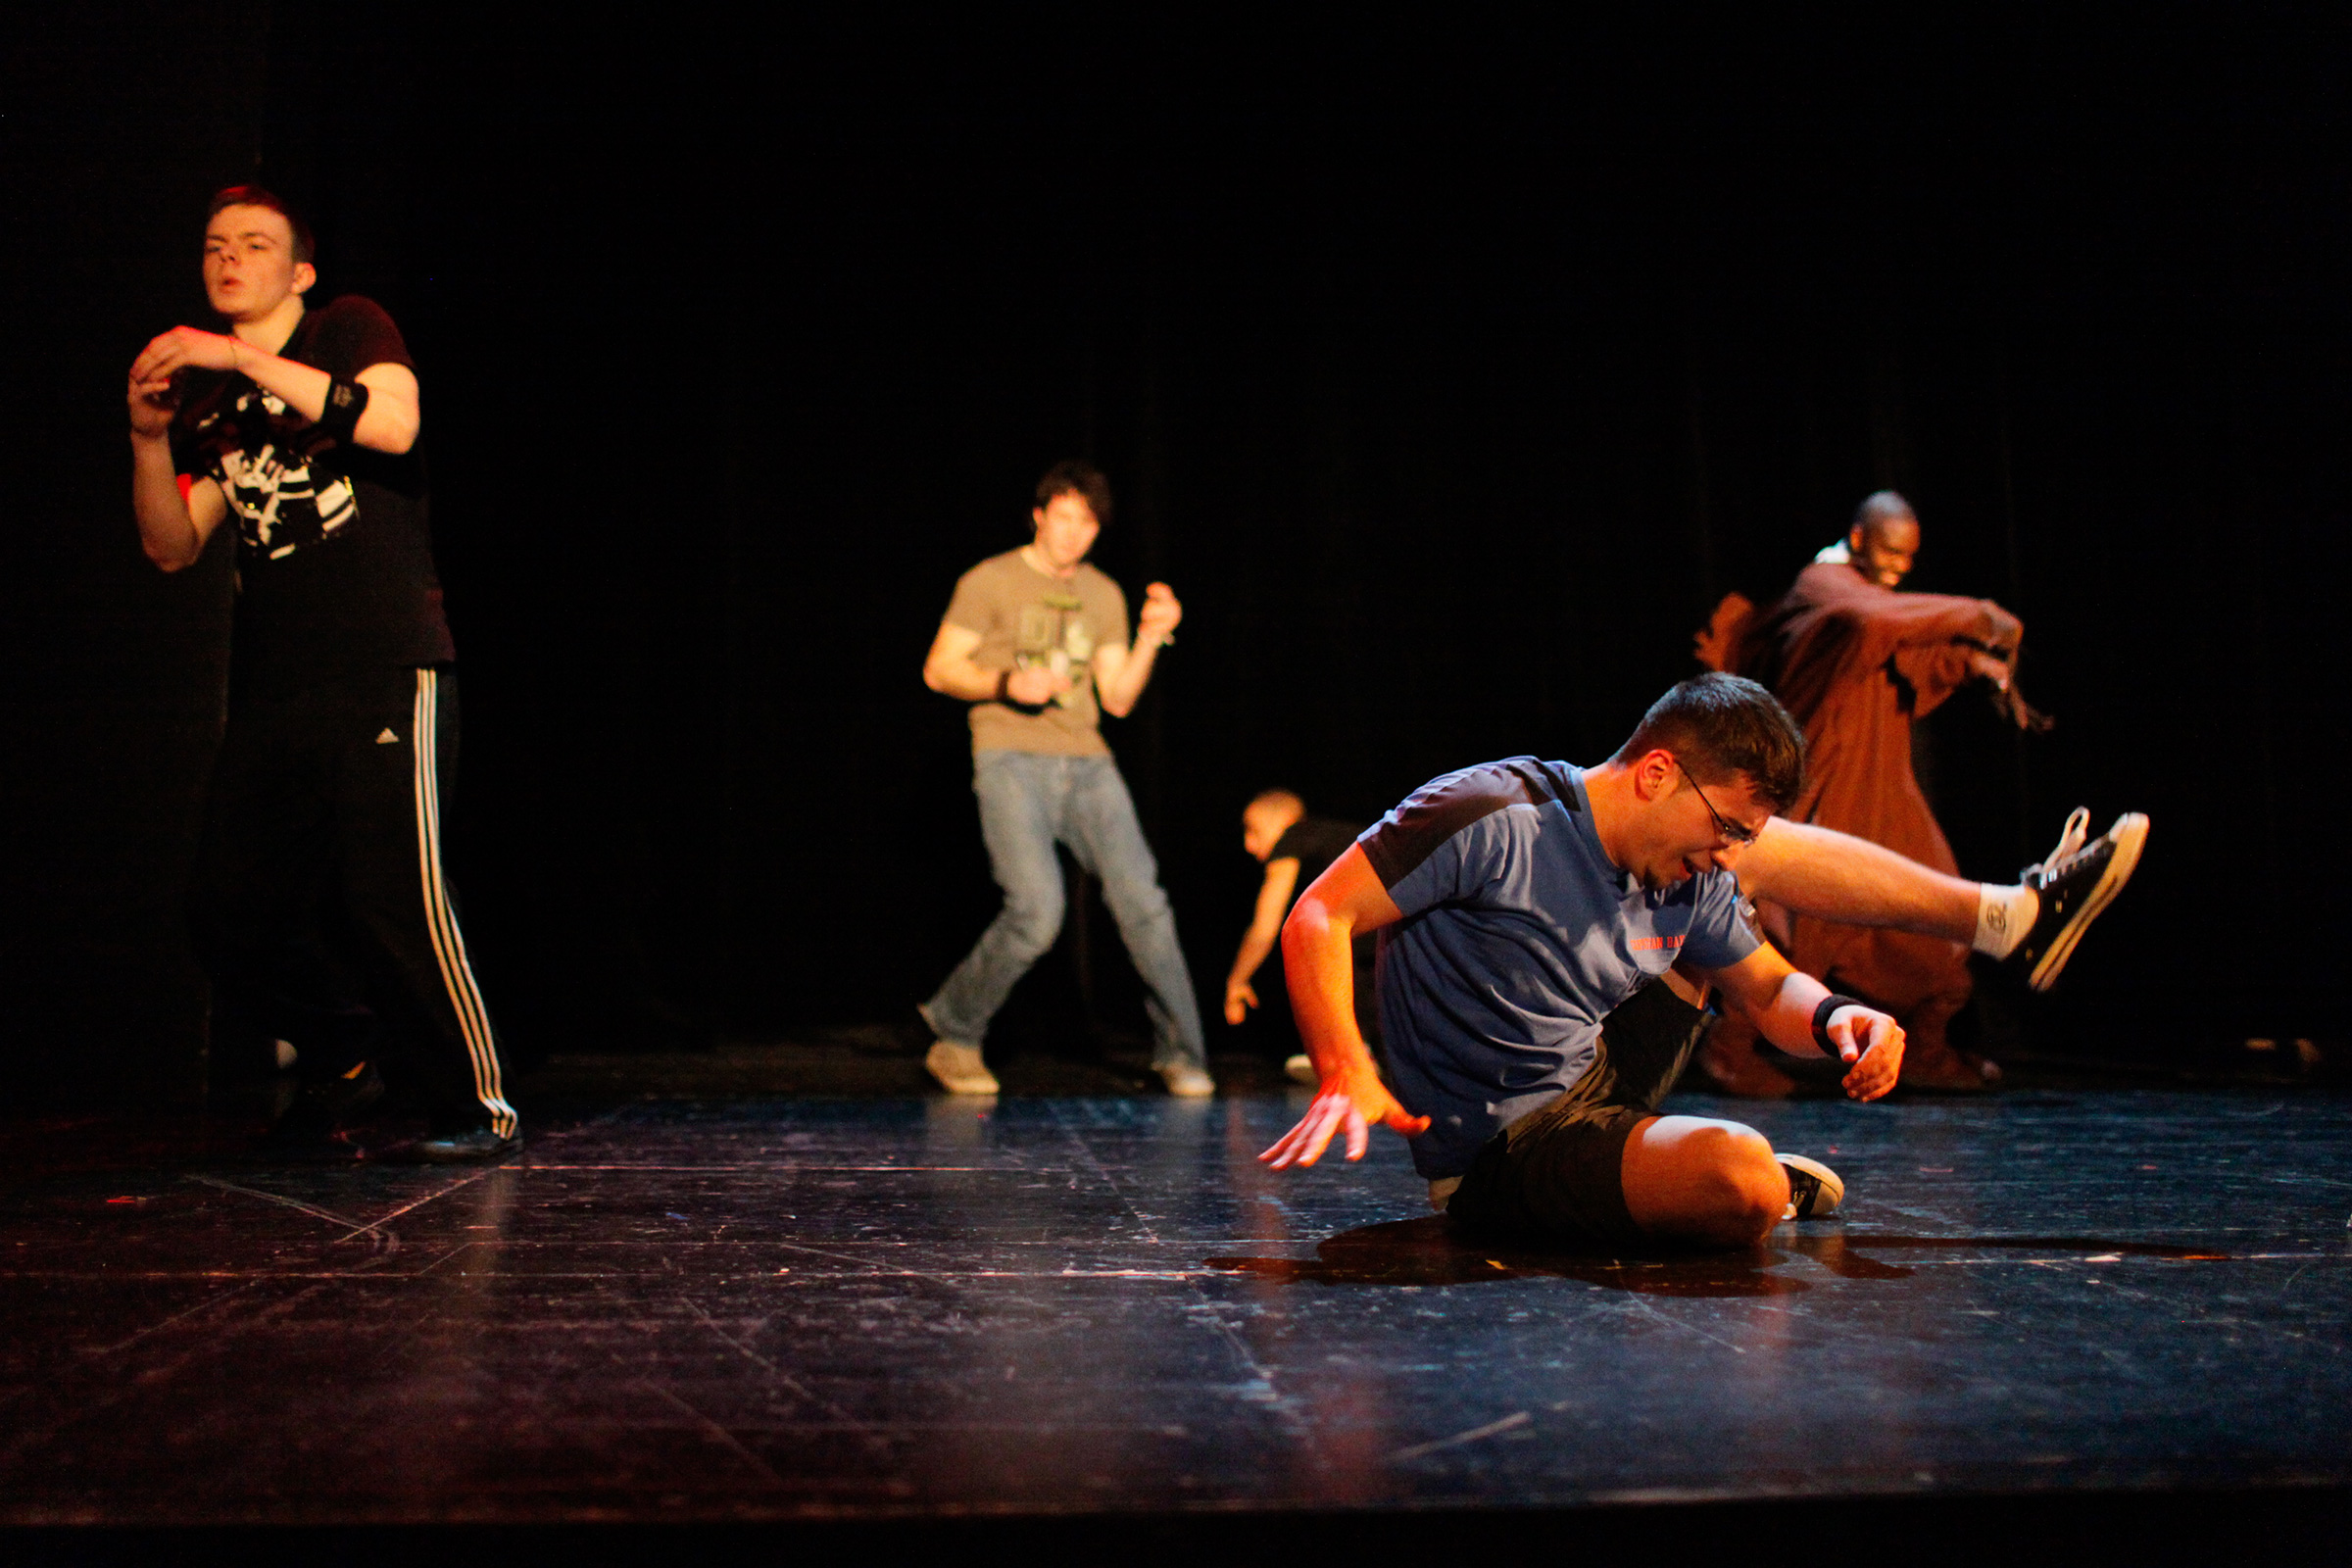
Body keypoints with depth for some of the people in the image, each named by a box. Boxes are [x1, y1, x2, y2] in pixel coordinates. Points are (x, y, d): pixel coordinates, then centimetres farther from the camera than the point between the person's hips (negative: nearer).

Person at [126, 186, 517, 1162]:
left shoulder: (348, 330, 6)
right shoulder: (206, 399, 20)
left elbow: (394, 423, -16)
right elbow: (171, 546, 14)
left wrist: (246, 359, -15)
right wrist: (149, 437, -1)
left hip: (385, 668, -6)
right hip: (270, 685, 6)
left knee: (391, 895, -13)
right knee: (231, 913, 5)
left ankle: (478, 1106, -1)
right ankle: (346, 1048, 28)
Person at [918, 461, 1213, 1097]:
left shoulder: (1104, 595, 17)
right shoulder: (991, 582, 3)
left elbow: (1117, 699, 15)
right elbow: (940, 669, 1)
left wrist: (1151, 638, 1)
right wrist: (1006, 682, -15)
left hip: (1086, 763, 5)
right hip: (1010, 760, -4)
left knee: (1141, 898, -8)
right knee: (1037, 910, -19)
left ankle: (1180, 1054, 3)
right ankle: (954, 1037, 2)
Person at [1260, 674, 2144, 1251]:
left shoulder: (1696, 876, 0)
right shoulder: (1492, 814, -23)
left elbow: (1769, 993, 12)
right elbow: (1318, 919, -23)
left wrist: (1833, 1020, -12)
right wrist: (1345, 1078, -36)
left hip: (1599, 1078, 8)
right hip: (1505, 1156, -8)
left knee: (1769, 847, 14)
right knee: (1742, 1179, -37)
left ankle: (2010, 916, 22)